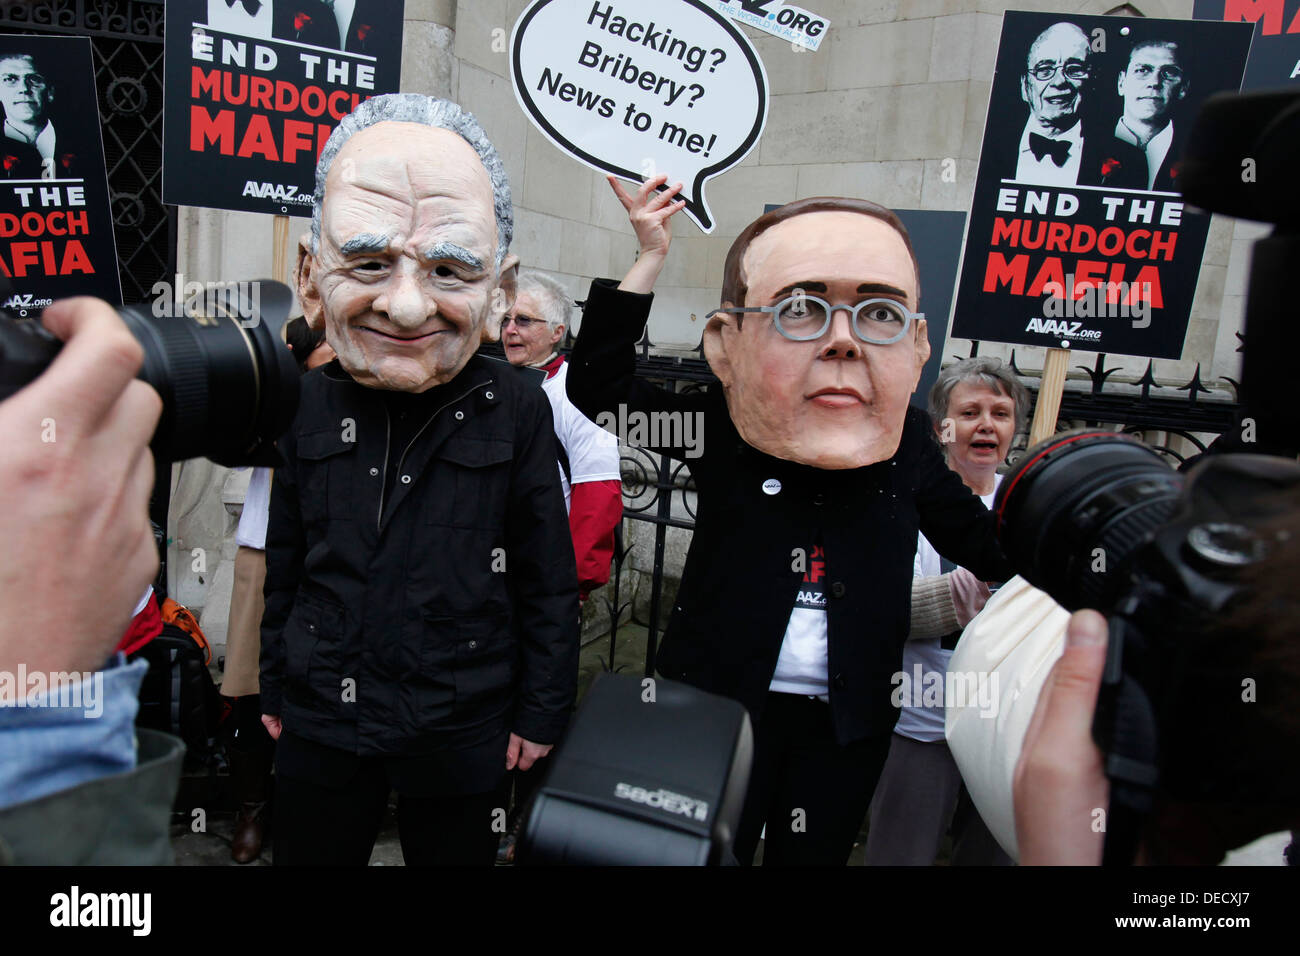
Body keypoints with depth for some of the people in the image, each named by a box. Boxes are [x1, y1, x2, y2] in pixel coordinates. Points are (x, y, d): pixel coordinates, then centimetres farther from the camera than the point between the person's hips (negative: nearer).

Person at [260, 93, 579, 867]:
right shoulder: (312, 405, -6)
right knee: (310, 852, 22)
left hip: (465, 736, -2)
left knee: (454, 853, 19)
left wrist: (541, 713, -4)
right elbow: (285, 564, 6)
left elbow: (548, 579, -8)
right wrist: (276, 688, 12)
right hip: (320, 726, 3)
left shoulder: (516, 410, -15)